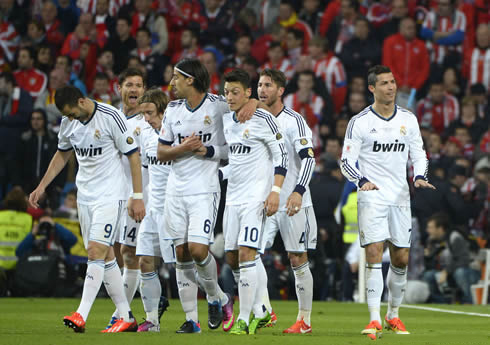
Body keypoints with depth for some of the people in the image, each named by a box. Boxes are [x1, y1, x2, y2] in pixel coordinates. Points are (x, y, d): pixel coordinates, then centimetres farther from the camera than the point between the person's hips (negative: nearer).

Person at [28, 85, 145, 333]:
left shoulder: (111, 117, -15)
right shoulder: (68, 123, 4)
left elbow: (133, 156, -11)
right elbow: (62, 154, 22)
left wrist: (137, 197, -13)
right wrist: (42, 186, 17)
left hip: (110, 194, -7)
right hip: (85, 196, 7)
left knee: (97, 251, -16)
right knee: (104, 256, 7)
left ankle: (81, 316, -24)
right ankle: (126, 318, 13)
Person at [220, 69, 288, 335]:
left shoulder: (263, 119, -9)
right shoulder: (226, 120, 11)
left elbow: (281, 156, -8)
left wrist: (275, 191, -14)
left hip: (255, 197, -8)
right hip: (233, 197, 8)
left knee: (246, 254, -16)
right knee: (232, 258, 7)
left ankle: (244, 319, -12)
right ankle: (261, 311, 21)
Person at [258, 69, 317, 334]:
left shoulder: (293, 121, -9)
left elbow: (308, 158, -17)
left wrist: (298, 191, -29)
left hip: (293, 202, -6)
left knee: (298, 260, 0)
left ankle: (304, 319, 7)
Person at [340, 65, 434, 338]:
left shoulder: (408, 119, 8)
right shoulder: (360, 122, -3)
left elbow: (419, 154, 15)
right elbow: (347, 161, -3)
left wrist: (420, 176, -6)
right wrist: (362, 181, -22)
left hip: (400, 197, 4)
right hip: (372, 196, -4)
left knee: (401, 259, 6)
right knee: (374, 254, -15)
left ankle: (393, 315, 24)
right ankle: (375, 320, -17)